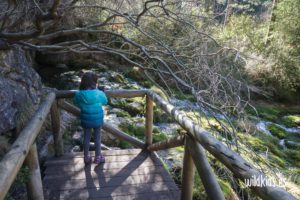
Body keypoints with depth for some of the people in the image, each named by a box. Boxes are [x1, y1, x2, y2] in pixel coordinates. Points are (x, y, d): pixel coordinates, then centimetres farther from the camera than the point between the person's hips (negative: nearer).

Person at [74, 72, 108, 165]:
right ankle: (98, 157, 32)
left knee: (86, 137, 20)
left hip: (85, 120, 2)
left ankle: (86, 158, 35)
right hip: (97, 120, -1)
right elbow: (105, 102, -2)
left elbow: (76, 102, 5)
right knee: (97, 137, 18)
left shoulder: (78, 94, -18)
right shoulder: (99, 94, -24)